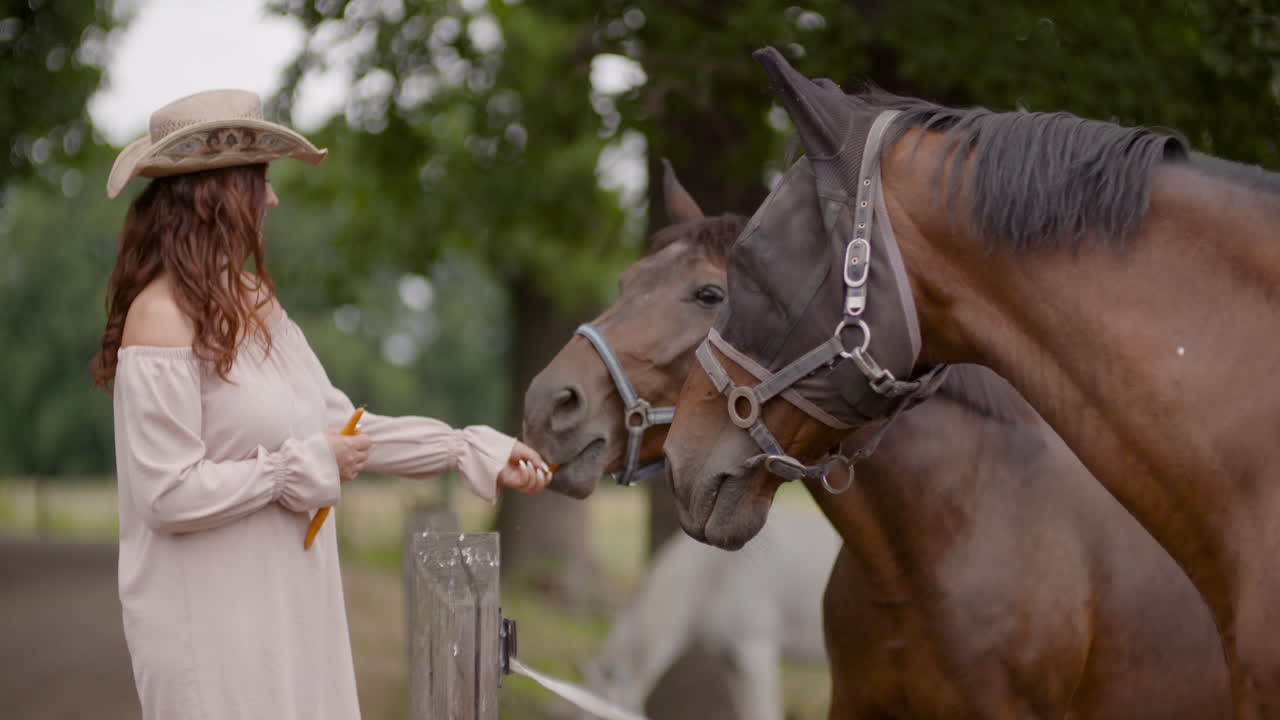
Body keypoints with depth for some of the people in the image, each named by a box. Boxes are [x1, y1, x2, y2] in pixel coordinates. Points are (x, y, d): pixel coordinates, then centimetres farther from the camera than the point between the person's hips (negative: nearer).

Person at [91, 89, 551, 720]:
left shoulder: (251, 300, 10)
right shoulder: (164, 319, -18)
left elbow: (340, 425, 14)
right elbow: (169, 495, -21)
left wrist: (474, 450, 12)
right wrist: (302, 466, -16)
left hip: (289, 604, 9)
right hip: (211, 615, -9)